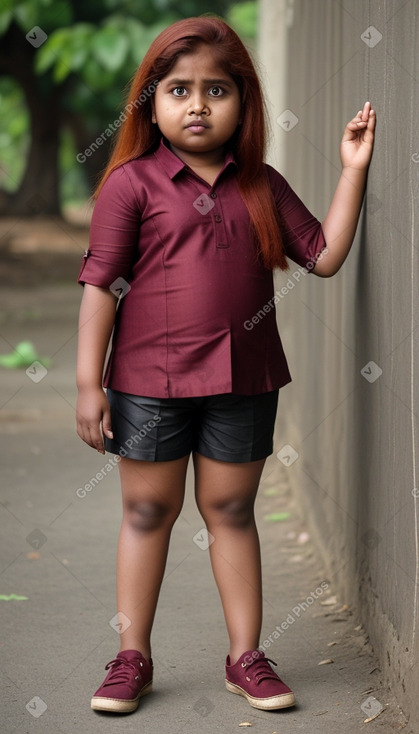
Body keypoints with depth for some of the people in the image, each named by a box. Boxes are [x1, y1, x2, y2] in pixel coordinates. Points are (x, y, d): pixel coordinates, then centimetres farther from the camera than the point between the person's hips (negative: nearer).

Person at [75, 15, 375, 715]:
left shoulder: (262, 186, 5)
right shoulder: (131, 184, -6)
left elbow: (324, 255, 6)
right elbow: (101, 285, -7)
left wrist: (353, 170, 1)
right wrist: (89, 382, -10)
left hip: (244, 378, 2)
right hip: (150, 377, -2)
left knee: (231, 509, 11)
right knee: (147, 510, 8)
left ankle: (246, 655, 20)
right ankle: (132, 657, 19)